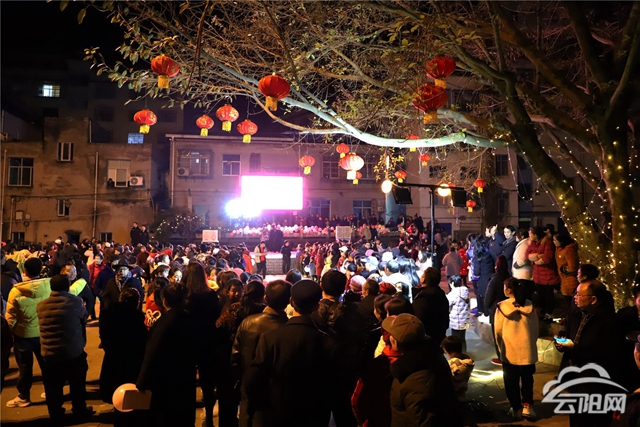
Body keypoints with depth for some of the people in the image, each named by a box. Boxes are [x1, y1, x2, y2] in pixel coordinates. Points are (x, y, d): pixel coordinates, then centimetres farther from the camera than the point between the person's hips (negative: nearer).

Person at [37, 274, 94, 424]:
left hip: (49, 355, 2)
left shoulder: (40, 306, -3)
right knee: (77, 385, 19)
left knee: (53, 389, 17)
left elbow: (43, 327, 10)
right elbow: (84, 320, 3)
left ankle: (56, 418, 30)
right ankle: (80, 411, 35)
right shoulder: (75, 302, -11)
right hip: (75, 353, -2)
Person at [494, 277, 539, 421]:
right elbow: (535, 328, 5)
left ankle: (516, 408, 20)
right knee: (527, 379, 18)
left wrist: (500, 347, 10)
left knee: (511, 381, 12)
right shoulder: (530, 305, -4)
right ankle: (527, 406, 13)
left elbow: (498, 330, -4)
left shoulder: (502, 306, -12)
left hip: (509, 350, -2)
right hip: (527, 349, 2)